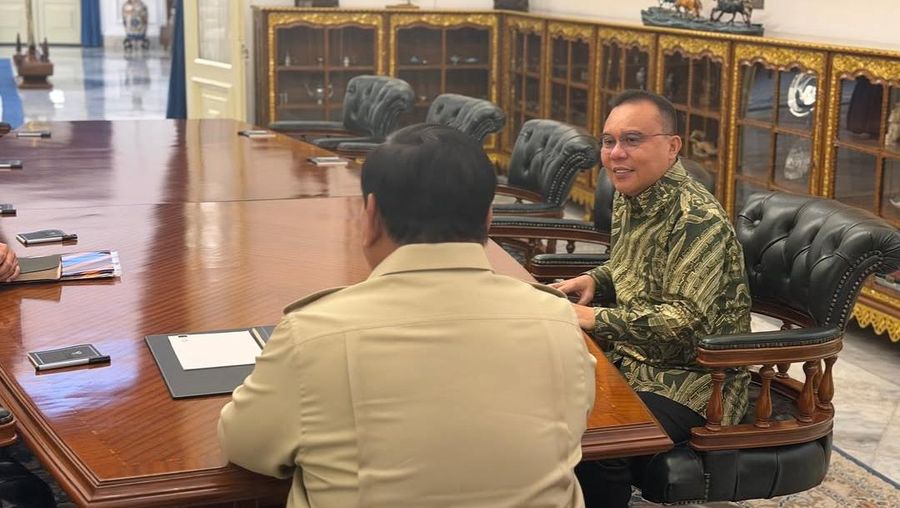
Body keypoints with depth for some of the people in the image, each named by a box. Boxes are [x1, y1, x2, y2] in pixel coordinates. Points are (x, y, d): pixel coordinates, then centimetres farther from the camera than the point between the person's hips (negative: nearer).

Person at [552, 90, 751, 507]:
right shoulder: (628, 197, 5)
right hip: (633, 359, 9)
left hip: (689, 379, -9)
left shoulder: (696, 219, -22)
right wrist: (594, 280, 2)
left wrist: (596, 318, -26)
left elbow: (686, 323, -28)